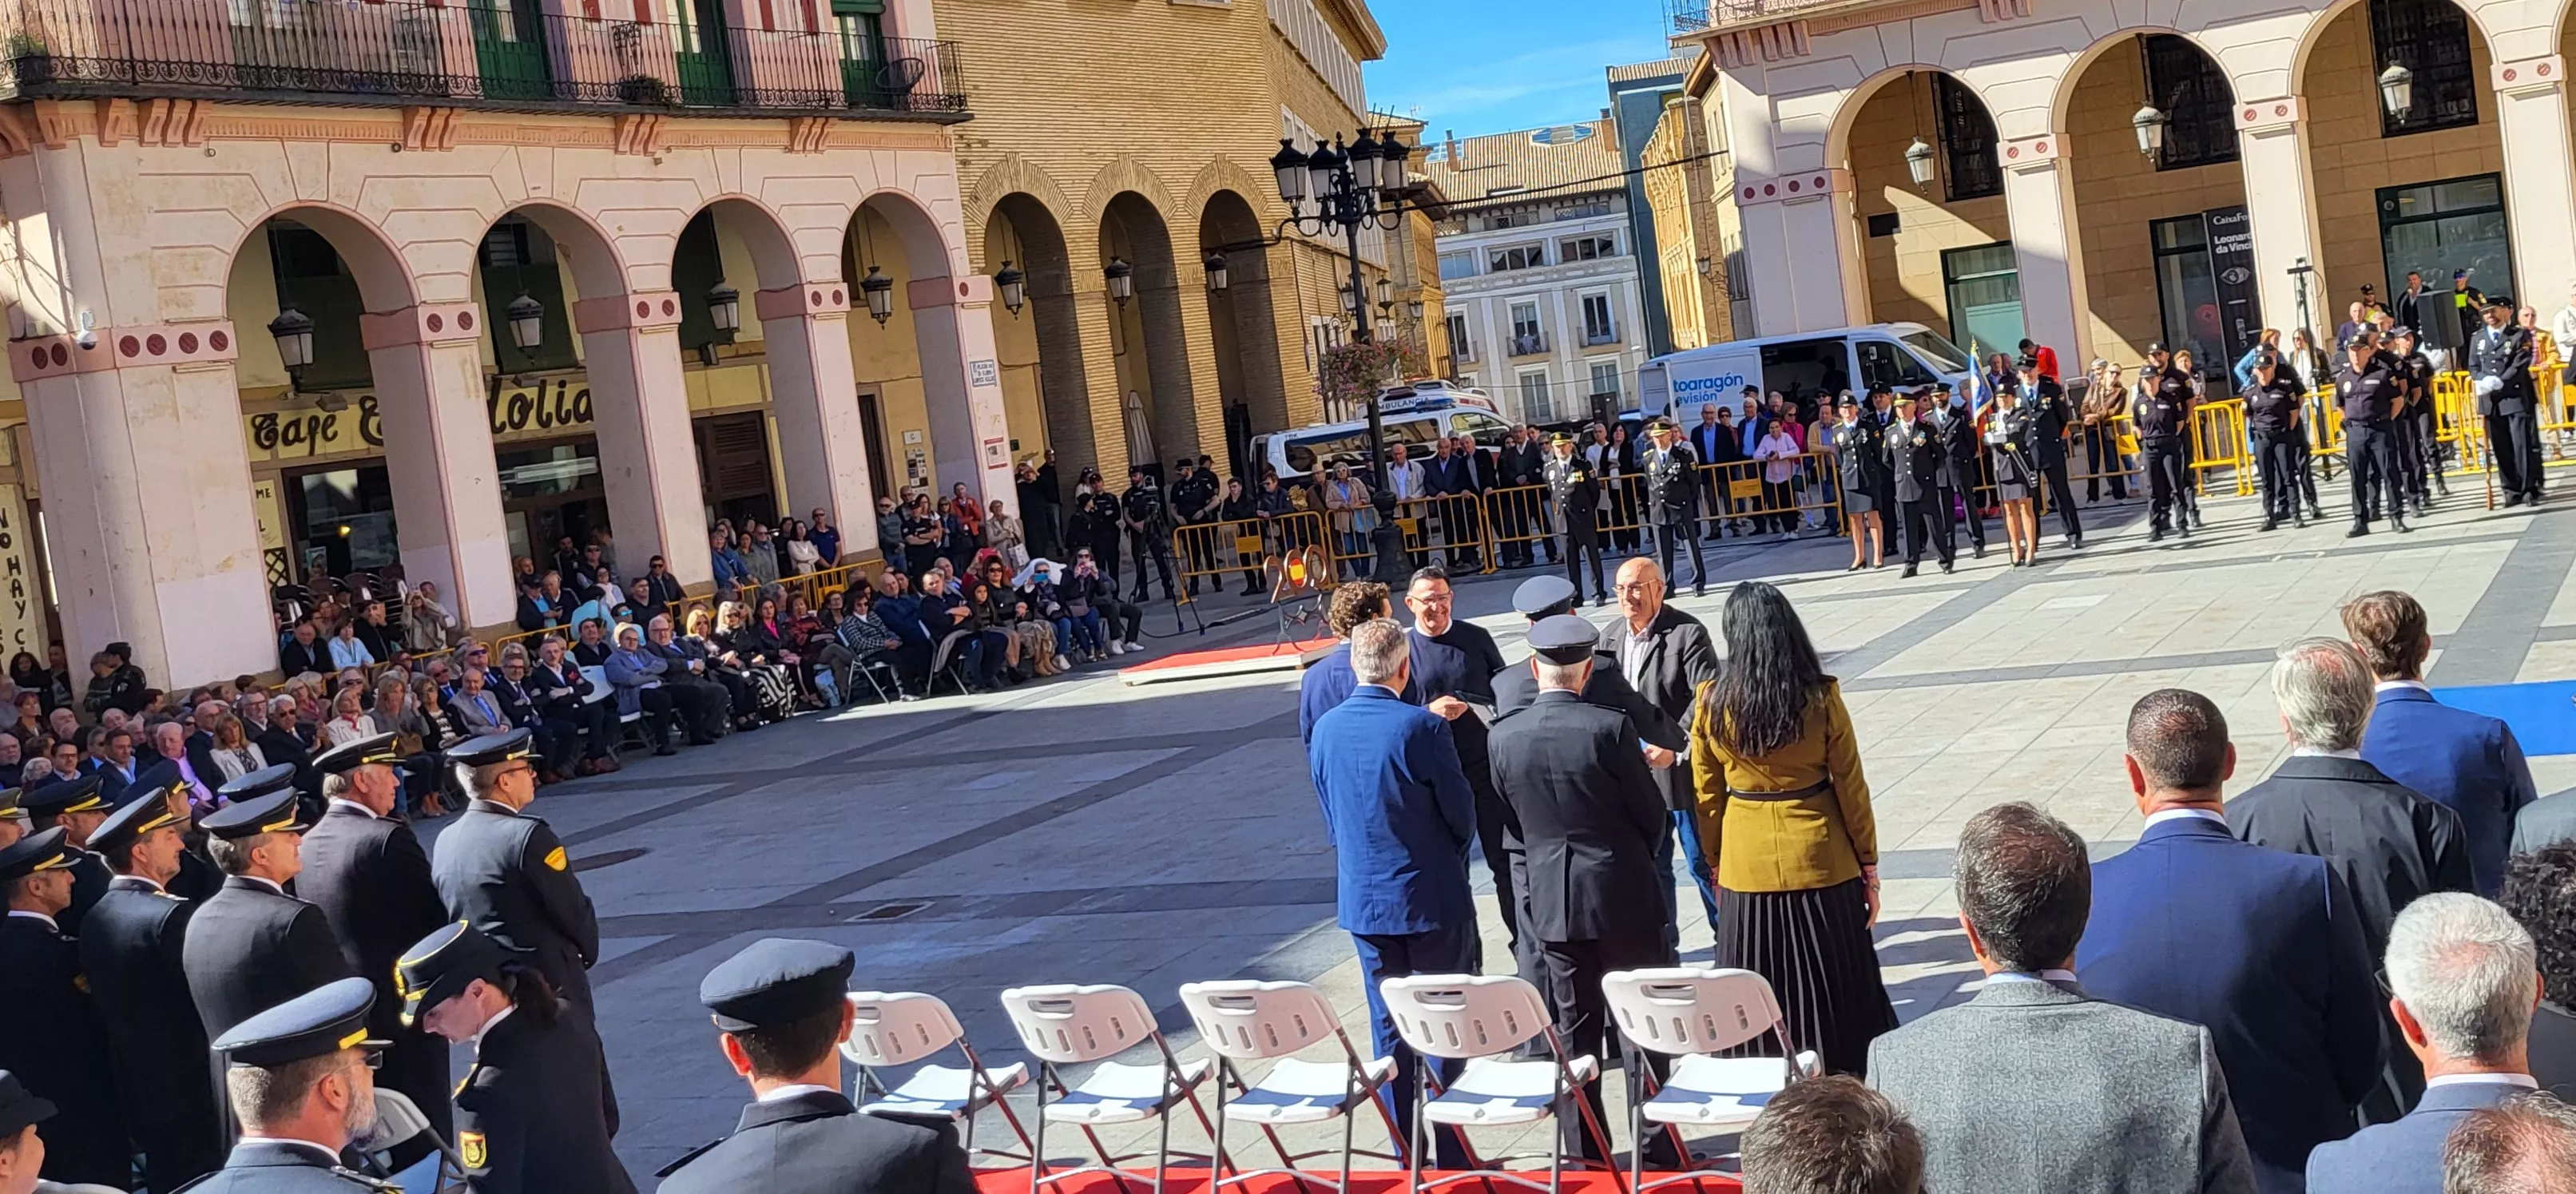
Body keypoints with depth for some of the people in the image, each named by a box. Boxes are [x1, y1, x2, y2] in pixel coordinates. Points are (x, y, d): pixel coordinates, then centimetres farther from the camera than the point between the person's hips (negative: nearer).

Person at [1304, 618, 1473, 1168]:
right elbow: (1462, 812, -8)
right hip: (1431, 896, -5)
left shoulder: (1325, 729, -1)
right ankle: (1453, 1160, 11)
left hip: (1362, 897, 5)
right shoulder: (1421, 727, -17)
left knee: (1389, 1030, 13)